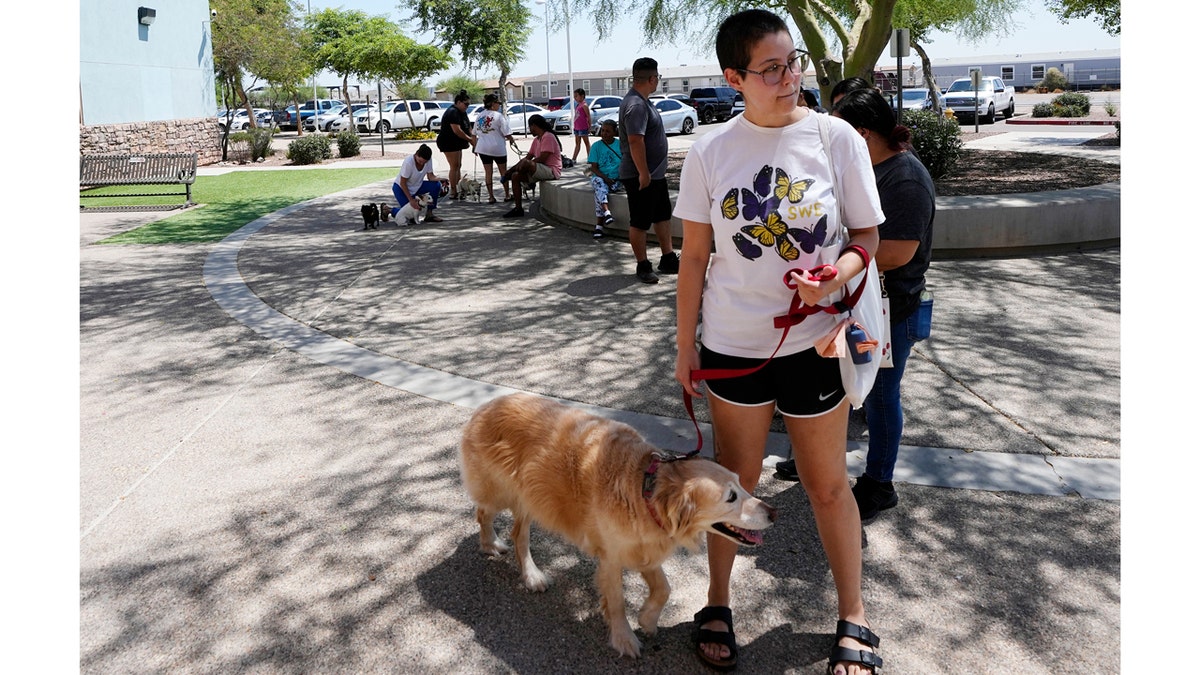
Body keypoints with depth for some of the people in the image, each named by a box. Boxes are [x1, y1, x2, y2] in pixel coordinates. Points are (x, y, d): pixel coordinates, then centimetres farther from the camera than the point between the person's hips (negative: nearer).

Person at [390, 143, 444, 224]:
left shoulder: (429, 160, -15)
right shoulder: (408, 162, -31)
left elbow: (430, 176, -9)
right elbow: (402, 183, -25)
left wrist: (440, 179, -31)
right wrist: (411, 200, -27)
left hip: (416, 186, 6)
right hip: (400, 187, -6)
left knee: (436, 185, -20)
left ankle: (429, 214, -9)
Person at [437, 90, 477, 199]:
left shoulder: (462, 112, 12)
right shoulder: (452, 112, -20)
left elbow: (468, 127, 14)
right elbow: (457, 130, -27)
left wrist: (473, 139, -1)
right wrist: (470, 139, -19)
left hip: (456, 143, 10)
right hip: (449, 143, -10)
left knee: (458, 166, 13)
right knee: (454, 166, -9)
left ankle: (458, 189, 20)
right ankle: (453, 192, -6)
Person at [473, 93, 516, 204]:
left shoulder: (479, 116, 7)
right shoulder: (499, 116, -11)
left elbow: (475, 134, 12)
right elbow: (507, 133, -12)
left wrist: (475, 147, 23)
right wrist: (512, 140, 7)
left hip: (483, 148, 4)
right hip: (498, 148, -4)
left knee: (488, 172, 9)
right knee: (503, 171, 10)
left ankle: (491, 197, 9)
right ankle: (507, 195, 16)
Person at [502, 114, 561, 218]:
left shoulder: (548, 137, -12)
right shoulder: (537, 139, 19)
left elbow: (542, 159, -20)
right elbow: (528, 157, 15)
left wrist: (525, 163, -14)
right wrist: (511, 169, 5)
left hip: (552, 171, -10)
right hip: (539, 170, 10)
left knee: (526, 163, -33)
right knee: (515, 176, -2)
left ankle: (509, 176, -1)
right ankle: (518, 209, -3)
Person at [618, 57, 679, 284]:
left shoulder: (641, 101, 13)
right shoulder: (635, 105, -21)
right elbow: (635, 141, -28)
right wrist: (643, 174, -28)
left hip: (655, 173, 11)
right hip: (641, 176, -11)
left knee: (663, 216, 17)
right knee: (640, 223, 1)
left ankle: (668, 259, 26)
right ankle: (643, 267, 11)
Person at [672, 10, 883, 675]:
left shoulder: (837, 138, -7)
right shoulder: (710, 153, -6)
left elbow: (868, 234, 0)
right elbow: (694, 257, 1)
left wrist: (839, 272, -21)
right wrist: (684, 344, 3)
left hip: (816, 340, 0)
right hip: (733, 344, 0)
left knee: (827, 484, 13)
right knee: (734, 481, 15)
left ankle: (853, 618, 32)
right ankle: (718, 604, 35)